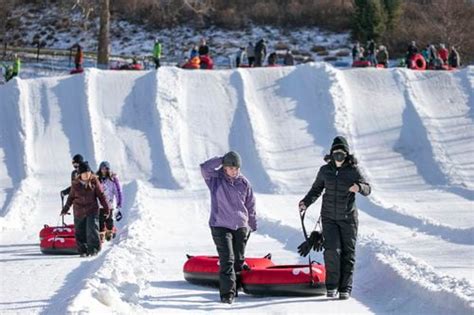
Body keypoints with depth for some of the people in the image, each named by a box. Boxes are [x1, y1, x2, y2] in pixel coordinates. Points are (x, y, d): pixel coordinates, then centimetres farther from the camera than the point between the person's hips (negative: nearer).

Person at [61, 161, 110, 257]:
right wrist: (65, 209, 19)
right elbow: (71, 197, 14)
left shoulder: (94, 181, -2)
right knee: (80, 233, 4)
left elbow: (101, 195, 4)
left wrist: (106, 208, 4)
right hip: (79, 212, 2)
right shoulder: (75, 184, 2)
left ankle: (93, 249, -2)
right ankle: (83, 251, 13)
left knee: (92, 230, -12)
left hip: (92, 210, -2)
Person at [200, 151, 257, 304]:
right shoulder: (215, 179, -4)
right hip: (220, 226, -3)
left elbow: (250, 205, 11)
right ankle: (227, 293, -14)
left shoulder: (244, 183, 1)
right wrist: (221, 160, -16)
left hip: (241, 227, 3)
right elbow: (205, 167, -24)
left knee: (239, 260, 12)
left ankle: (236, 286, 29)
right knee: (227, 260, -13)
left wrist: (252, 225, 15)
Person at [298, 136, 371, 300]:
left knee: (348, 253, 2)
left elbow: (368, 189, -4)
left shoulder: (353, 171, -3)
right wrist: (306, 202, 0)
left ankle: (345, 288, 10)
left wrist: (359, 187, -27)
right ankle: (332, 286, -1)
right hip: (329, 217, 1)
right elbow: (316, 189, 15)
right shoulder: (325, 170, 3)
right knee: (332, 250, -14)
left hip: (348, 218, -1)